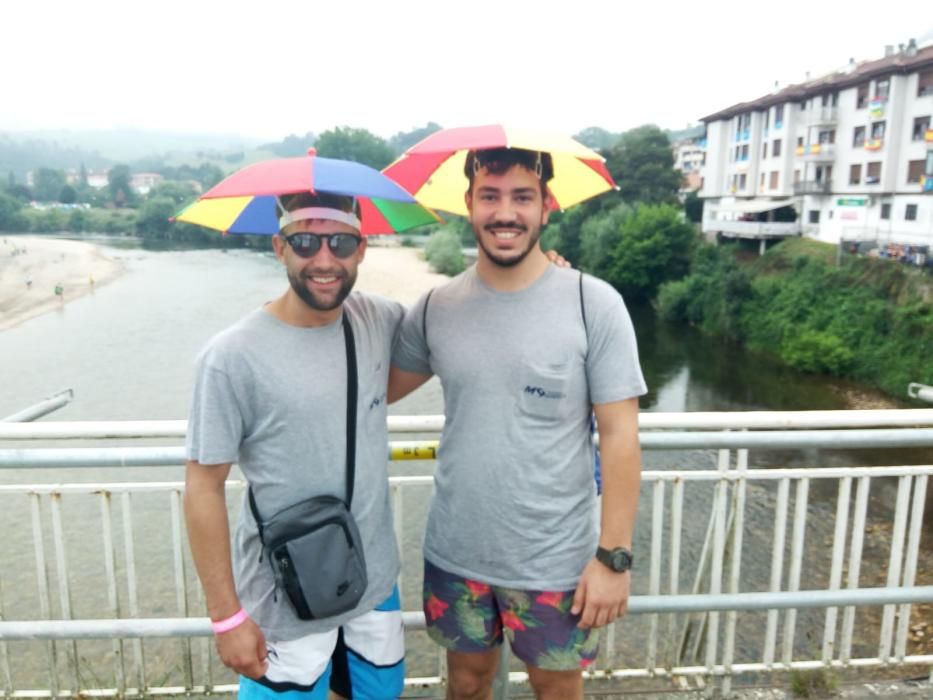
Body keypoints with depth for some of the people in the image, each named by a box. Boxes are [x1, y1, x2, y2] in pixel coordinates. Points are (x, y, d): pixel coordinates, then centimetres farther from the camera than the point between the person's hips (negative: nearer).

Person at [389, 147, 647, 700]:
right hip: (455, 555, 3)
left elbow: (620, 435, -11)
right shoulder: (436, 308, -3)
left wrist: (614, 555, -12)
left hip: (555, 562, -2)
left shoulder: (594, 304, -12)